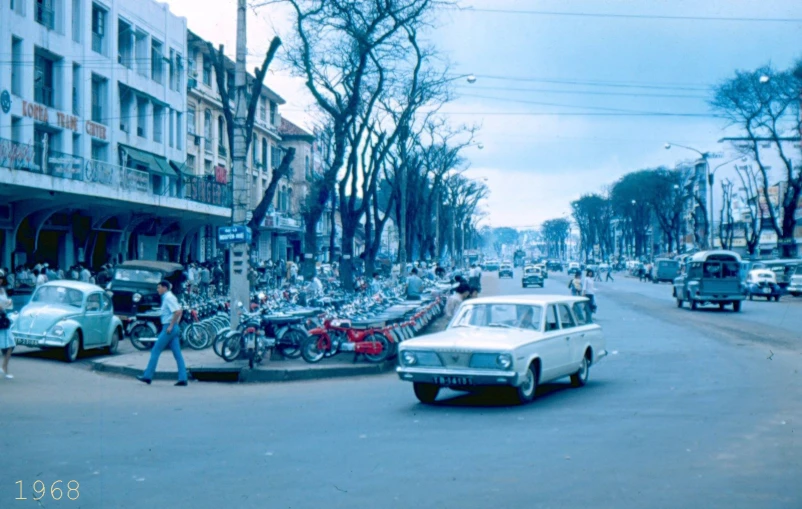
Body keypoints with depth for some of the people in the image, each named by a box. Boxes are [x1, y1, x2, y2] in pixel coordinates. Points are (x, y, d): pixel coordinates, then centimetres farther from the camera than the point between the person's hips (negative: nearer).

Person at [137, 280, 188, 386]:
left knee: (155, 351, -1)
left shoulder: (168, 298, -12)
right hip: (174, 329, 9)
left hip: (168, 328, -9)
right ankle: (183, 379, 0)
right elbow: (180, 311, 24)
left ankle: (147, 376, 4)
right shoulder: (169, 297, 16)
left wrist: (171, 326, -19)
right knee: (177, 354, 4)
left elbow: (177, 312, -23)